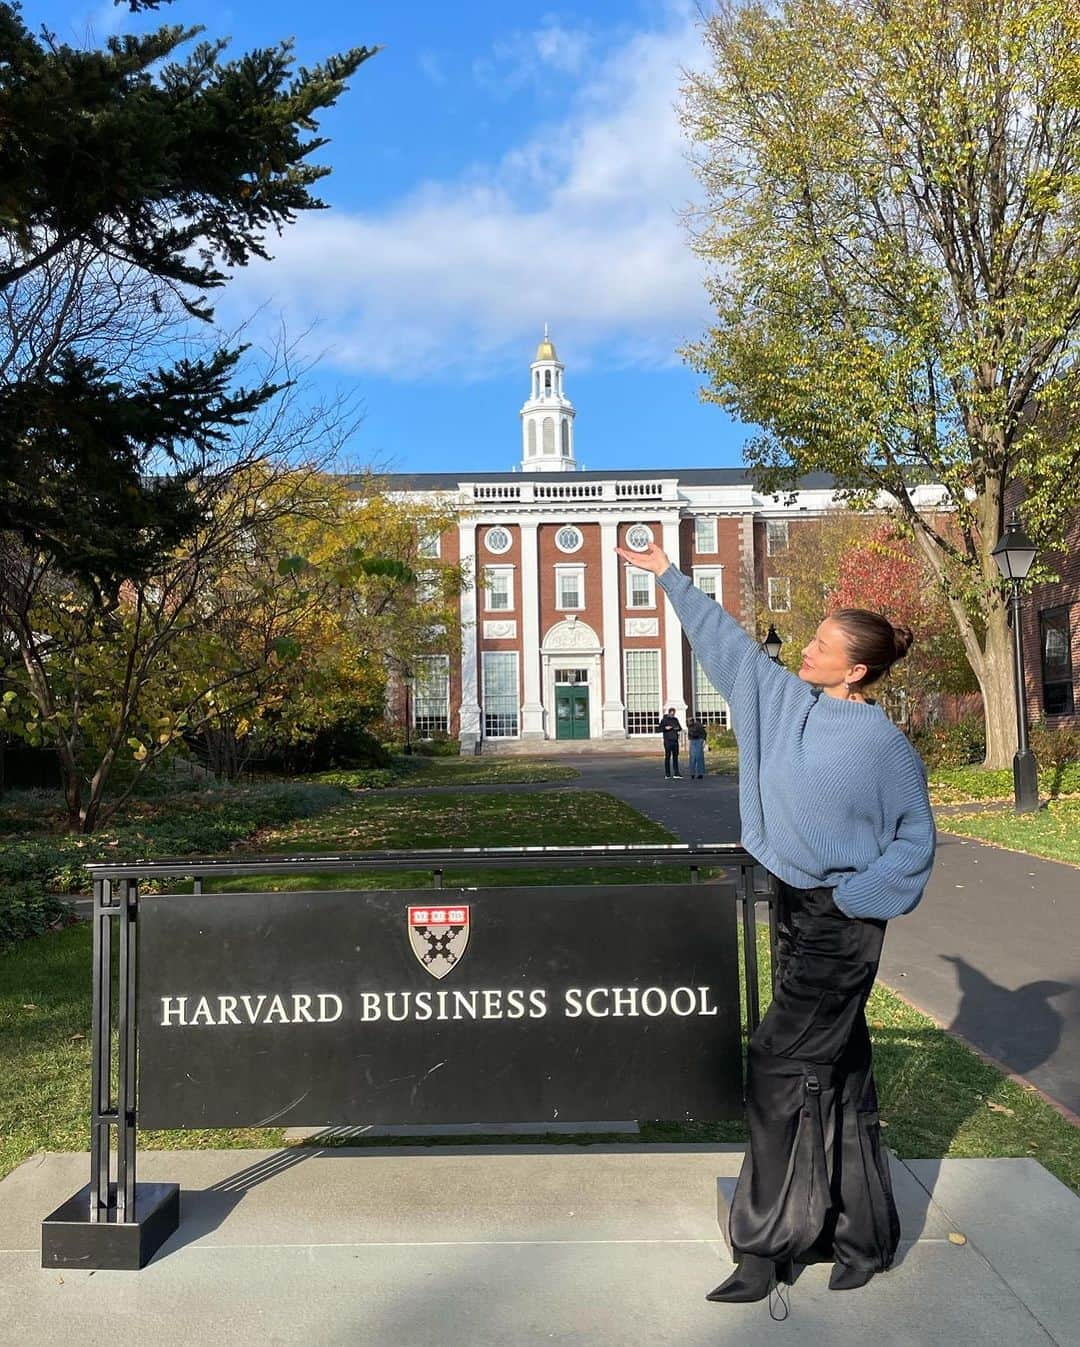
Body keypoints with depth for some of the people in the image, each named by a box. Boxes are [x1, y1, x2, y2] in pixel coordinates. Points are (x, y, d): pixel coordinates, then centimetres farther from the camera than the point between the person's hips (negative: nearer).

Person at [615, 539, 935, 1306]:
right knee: (836, 1077, 15)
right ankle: (860, 1236, 31)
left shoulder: (884, 745, -15)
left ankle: (768, 1247, 11)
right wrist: (670, 576, 14)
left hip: (841, 926, -7)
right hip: (798, 912, 7)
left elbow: (916, 840, -5)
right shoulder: (787, 701, 1)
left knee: (782, 1069, -4)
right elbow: (729, 642, 9)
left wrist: (856, 897, -12)